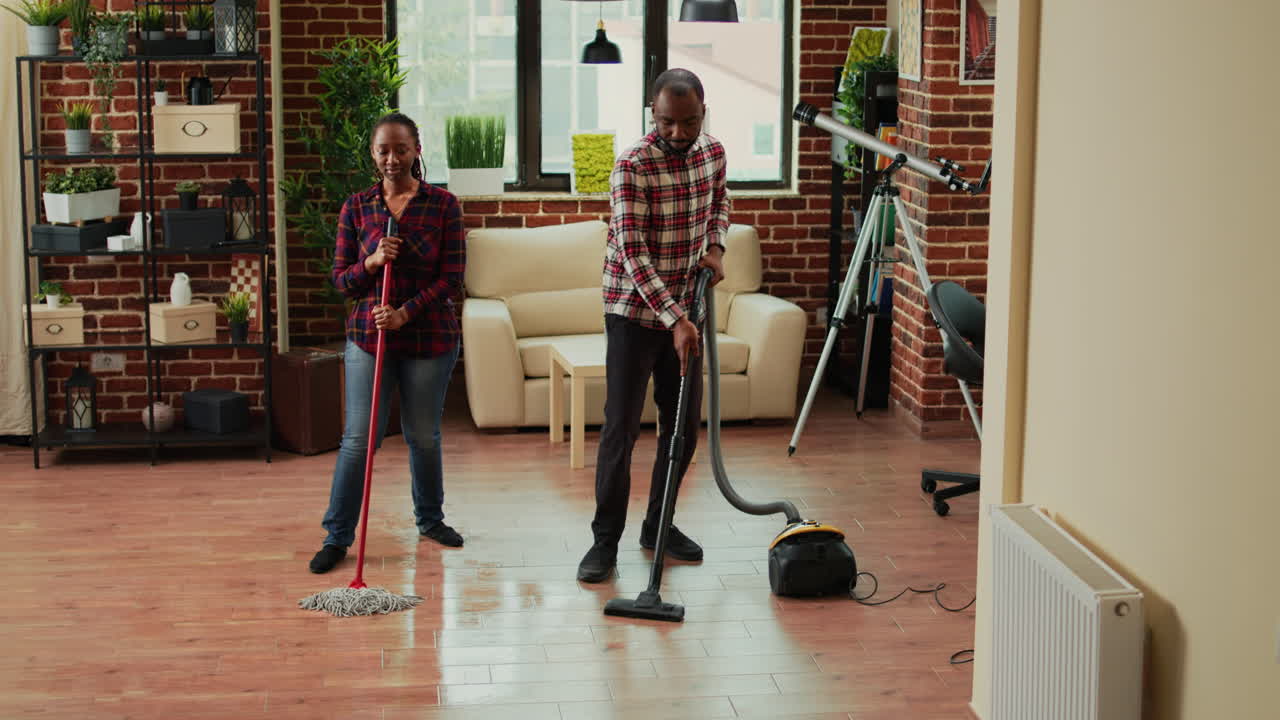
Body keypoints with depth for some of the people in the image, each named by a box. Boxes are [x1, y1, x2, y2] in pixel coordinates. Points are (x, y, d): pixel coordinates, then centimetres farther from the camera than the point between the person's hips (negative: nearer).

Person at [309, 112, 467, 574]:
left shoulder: (443, 205, -3)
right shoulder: (356, 208, 2)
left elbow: (451, 277, -7)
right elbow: (341, 279, 4)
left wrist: (406, 312, -18)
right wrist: (372, 262, -17)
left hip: (430, 337, 0)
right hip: (368, 335, 1)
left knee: (424, 435, 11)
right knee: (358, 438, -3)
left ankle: (430, 519, 33)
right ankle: (337, 536, 4)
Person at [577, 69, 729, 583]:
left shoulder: (713, 153, 0)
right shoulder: (632, 166, -20)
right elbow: (633, 252, -24)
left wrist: (715, 247, 2)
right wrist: (676, 320, -29)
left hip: (684, 311, 6)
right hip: (635, 312, -6)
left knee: (684, 425, 11)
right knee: (621, 428, -4)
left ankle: (658, 525, 26)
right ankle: (606, 540, 4)